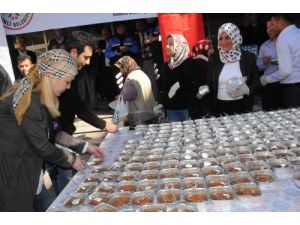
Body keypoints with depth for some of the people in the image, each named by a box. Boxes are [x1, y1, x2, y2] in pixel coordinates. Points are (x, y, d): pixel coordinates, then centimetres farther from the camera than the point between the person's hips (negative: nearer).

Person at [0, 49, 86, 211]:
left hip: (24, 169, 9)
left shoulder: (37, 95, 6)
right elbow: (42, 146, -19)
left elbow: (51, 135, 8)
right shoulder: (28, 100, -23)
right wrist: (69, 159, -4)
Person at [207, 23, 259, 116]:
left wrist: (247, 90, -17)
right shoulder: (214, 58, 3)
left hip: (242, 106, -1)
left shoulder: (248, 57, -1)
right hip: (220, 107, 1)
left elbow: (256, 81, 4)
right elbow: (209, 83, 6)